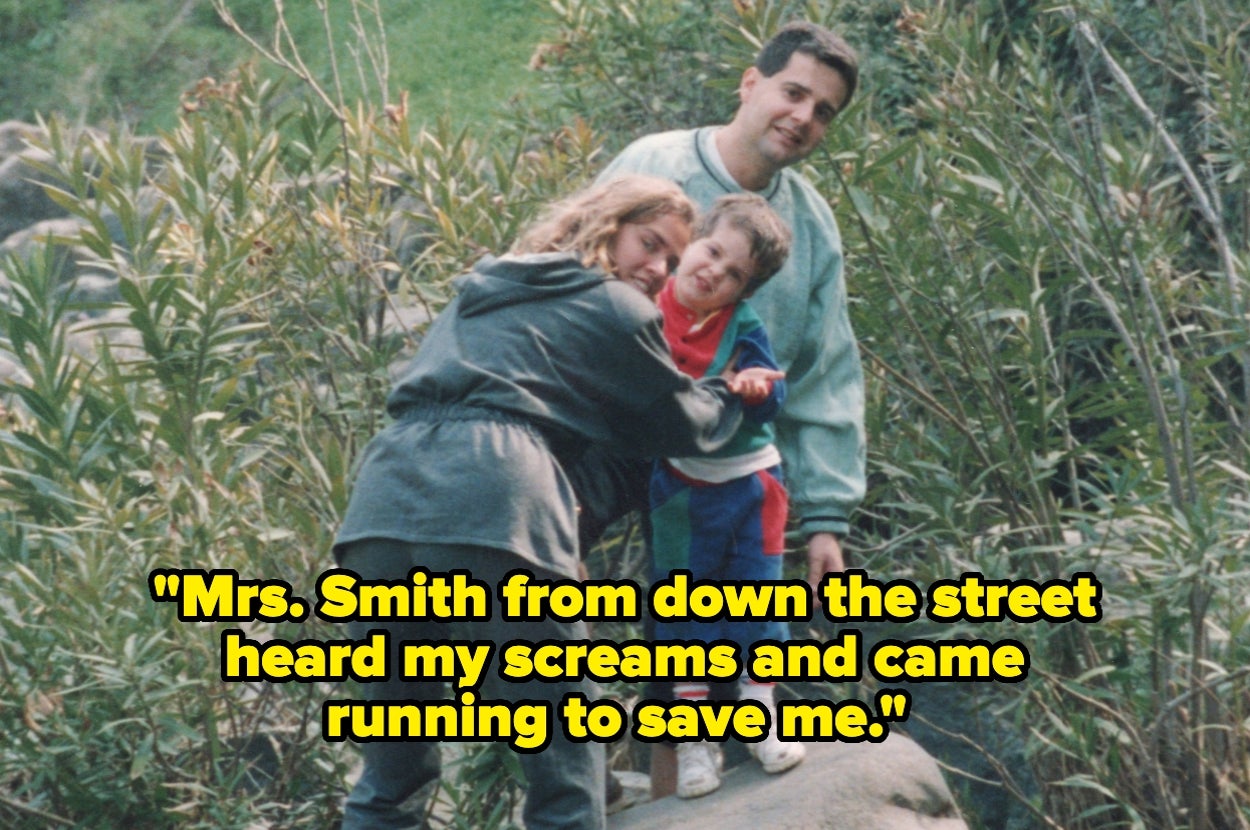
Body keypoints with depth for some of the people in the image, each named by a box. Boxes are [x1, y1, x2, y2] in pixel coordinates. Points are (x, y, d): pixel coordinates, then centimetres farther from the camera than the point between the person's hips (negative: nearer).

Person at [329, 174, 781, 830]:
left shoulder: (480, 295, 34)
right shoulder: (615, 310, 14)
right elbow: (685, 428, 25)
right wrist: (731, 396, 45)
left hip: (381, 502, 6)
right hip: (494, 513, -6)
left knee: (391, 766, 14)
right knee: (564, 760, 3)